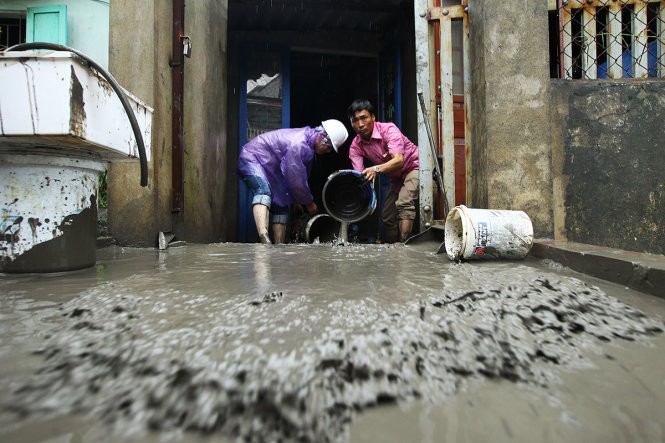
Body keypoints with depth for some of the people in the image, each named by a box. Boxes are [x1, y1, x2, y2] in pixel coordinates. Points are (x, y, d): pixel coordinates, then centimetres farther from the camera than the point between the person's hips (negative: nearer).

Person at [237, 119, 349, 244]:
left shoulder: (308, 142, 2)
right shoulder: (297, 144, -31)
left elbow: (302, 177, 10)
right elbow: (296, 180, -27)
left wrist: (298, 202, 15)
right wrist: (309, 202, -12)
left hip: (270, 169, 10)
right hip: (252, 158, -10)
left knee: (281, 204, 6)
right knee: (264, 192, -35)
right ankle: (263, 237, -53)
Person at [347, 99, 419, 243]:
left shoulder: (388, 129, -27)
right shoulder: (355, 146, -11)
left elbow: (398, 160, -40)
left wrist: (377, 169, -56)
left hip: (414, 167, -6)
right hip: (396, 177, 7)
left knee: (404, 202, -29)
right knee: (387, 216, 6)